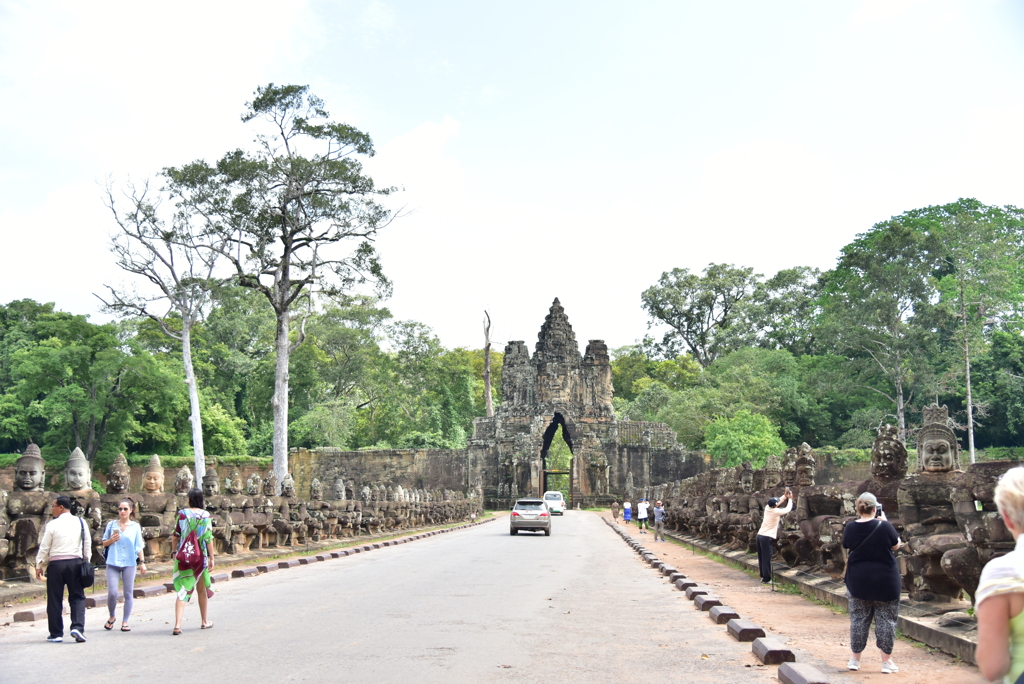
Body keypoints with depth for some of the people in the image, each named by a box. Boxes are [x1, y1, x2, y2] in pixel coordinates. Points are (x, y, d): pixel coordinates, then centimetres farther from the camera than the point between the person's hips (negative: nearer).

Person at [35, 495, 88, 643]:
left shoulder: (52, 525, -6)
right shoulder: (80, 522, 2)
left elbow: (44, 547, -1)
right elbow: (86, 545, 7)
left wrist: (39, 566, 10)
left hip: (56, 564, -2)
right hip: (76, 563, 2)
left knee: (54, 600, 7)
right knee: (77, 597, 7)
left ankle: (56, 634, 11)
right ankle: (77, 627, -11)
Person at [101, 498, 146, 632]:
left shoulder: (135, 526, 5)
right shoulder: (111, 525, 6)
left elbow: (139, 546, 8)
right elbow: (104, 543, 14)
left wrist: (142, 562, 2)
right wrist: (111, 540, -7)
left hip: (129, 564, 0)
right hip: (113, 563, 0)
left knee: (128, 593, 2)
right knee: (112, 593, -8)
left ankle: (125, 622, 13)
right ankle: (112, 617, 18)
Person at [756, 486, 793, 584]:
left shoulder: (767, 508, 7)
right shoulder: (776, 511, -11)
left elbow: (777, 502, 26)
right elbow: (788, 509, 4)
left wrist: (785, 496, 27)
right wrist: (790, 499, 18)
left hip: (760, 535, 8)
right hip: (767, 537, -8)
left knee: (762, 558, 14)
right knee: (767, 559, -3)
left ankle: (763, 576, 23)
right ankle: (766, 579, -1)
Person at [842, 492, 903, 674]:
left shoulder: (850, 528, -8)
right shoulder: (884, 526, -16)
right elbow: (896, 545, 0)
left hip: (858, 582, 3)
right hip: (885, 581, -2)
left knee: (858, 619, 12)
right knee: (886, 620, 8)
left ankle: (855, 659, 20)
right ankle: (887, 661, 13)